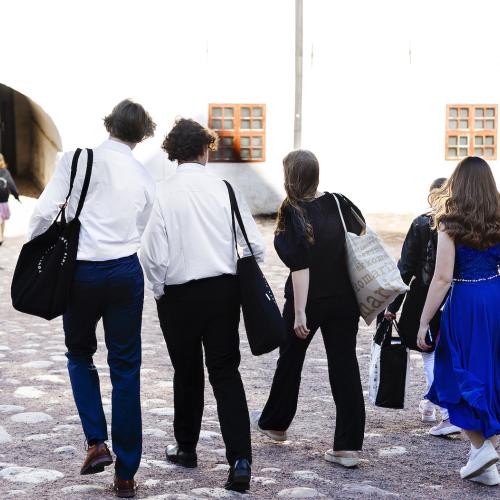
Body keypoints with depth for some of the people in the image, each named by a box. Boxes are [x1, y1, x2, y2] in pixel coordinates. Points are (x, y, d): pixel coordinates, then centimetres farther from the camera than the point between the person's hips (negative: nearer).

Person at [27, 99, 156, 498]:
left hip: (80, 270, -1)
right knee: (126, 370, 7)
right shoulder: (144, 177, 3)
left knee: (80, 356, 22)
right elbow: (143, 232, 9)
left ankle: (97, 442, 7)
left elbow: (44, 212, -8)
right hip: (125, 271, 1)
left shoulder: (78, 159, -5)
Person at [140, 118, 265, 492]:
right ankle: (240, 459, -5)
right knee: (226, 373, 6)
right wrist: (244, 281, 13)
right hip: (223, 291, 1)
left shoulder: (163, 194, -12)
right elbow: (255, 246, -5)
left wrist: (158, 290, 6)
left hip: (179, 294, -1)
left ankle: (186, 448, 30)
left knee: (187, 373, 16)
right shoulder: (225, 190, -6)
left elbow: (153, 255, -12)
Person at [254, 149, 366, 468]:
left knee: (290, 360, 17)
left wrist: (299, 313, -18)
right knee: (345, 365, 3)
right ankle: (349, 446, 0)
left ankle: (275, 423, 38)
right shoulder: (339, 204, 1)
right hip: (344, 299, 4)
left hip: (309, 299, -4)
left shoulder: (293, 213, -14)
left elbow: (300, 265, -19)